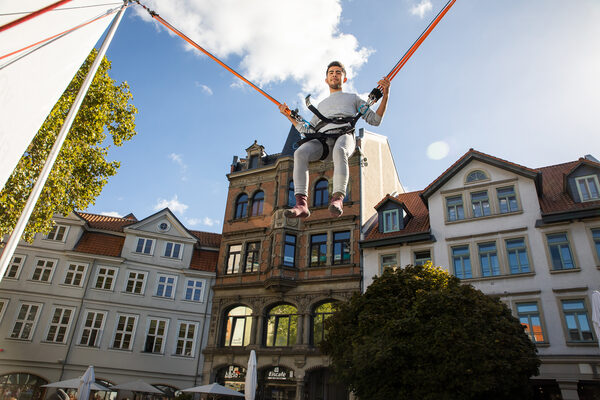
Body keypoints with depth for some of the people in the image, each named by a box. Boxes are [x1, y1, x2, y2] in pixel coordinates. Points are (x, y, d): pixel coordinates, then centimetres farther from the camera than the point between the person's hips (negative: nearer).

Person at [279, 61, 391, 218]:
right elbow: (307, 131, 33)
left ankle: (338, 199, -55)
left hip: (344, 135, -2)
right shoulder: (321, 105, 40)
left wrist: (385, 96, 9)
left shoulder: (353, 97, 33)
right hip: (321, 139, 2)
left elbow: (375, 120, 21)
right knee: (300, 152, -32)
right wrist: (289, 116, 29)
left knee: (339, 150, -41)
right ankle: (301, 204, -42)